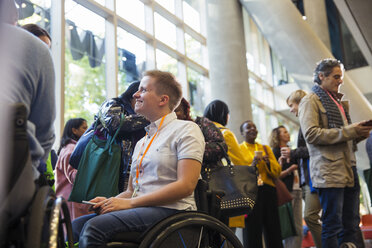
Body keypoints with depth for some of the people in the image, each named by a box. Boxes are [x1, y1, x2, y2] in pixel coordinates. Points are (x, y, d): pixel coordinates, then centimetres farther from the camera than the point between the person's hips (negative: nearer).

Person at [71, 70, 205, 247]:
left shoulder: (186, 129, -1)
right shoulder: (141, 142, 24)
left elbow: (186, 186, -14)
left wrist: (130, 203, -14)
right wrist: (110, 201, 0)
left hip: (170, 210, -7)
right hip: (139, 210, 7)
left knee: (94, 227, -26)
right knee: (76, 225, -12)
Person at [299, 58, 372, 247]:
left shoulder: (337, 101, 23)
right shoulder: (311, 101, -1)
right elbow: (311, 134, -16)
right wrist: (349, 131, -14)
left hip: (348, 170, 8)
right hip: (329, 172, -8)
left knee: (352, 226, 9)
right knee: (333, 225, -6)